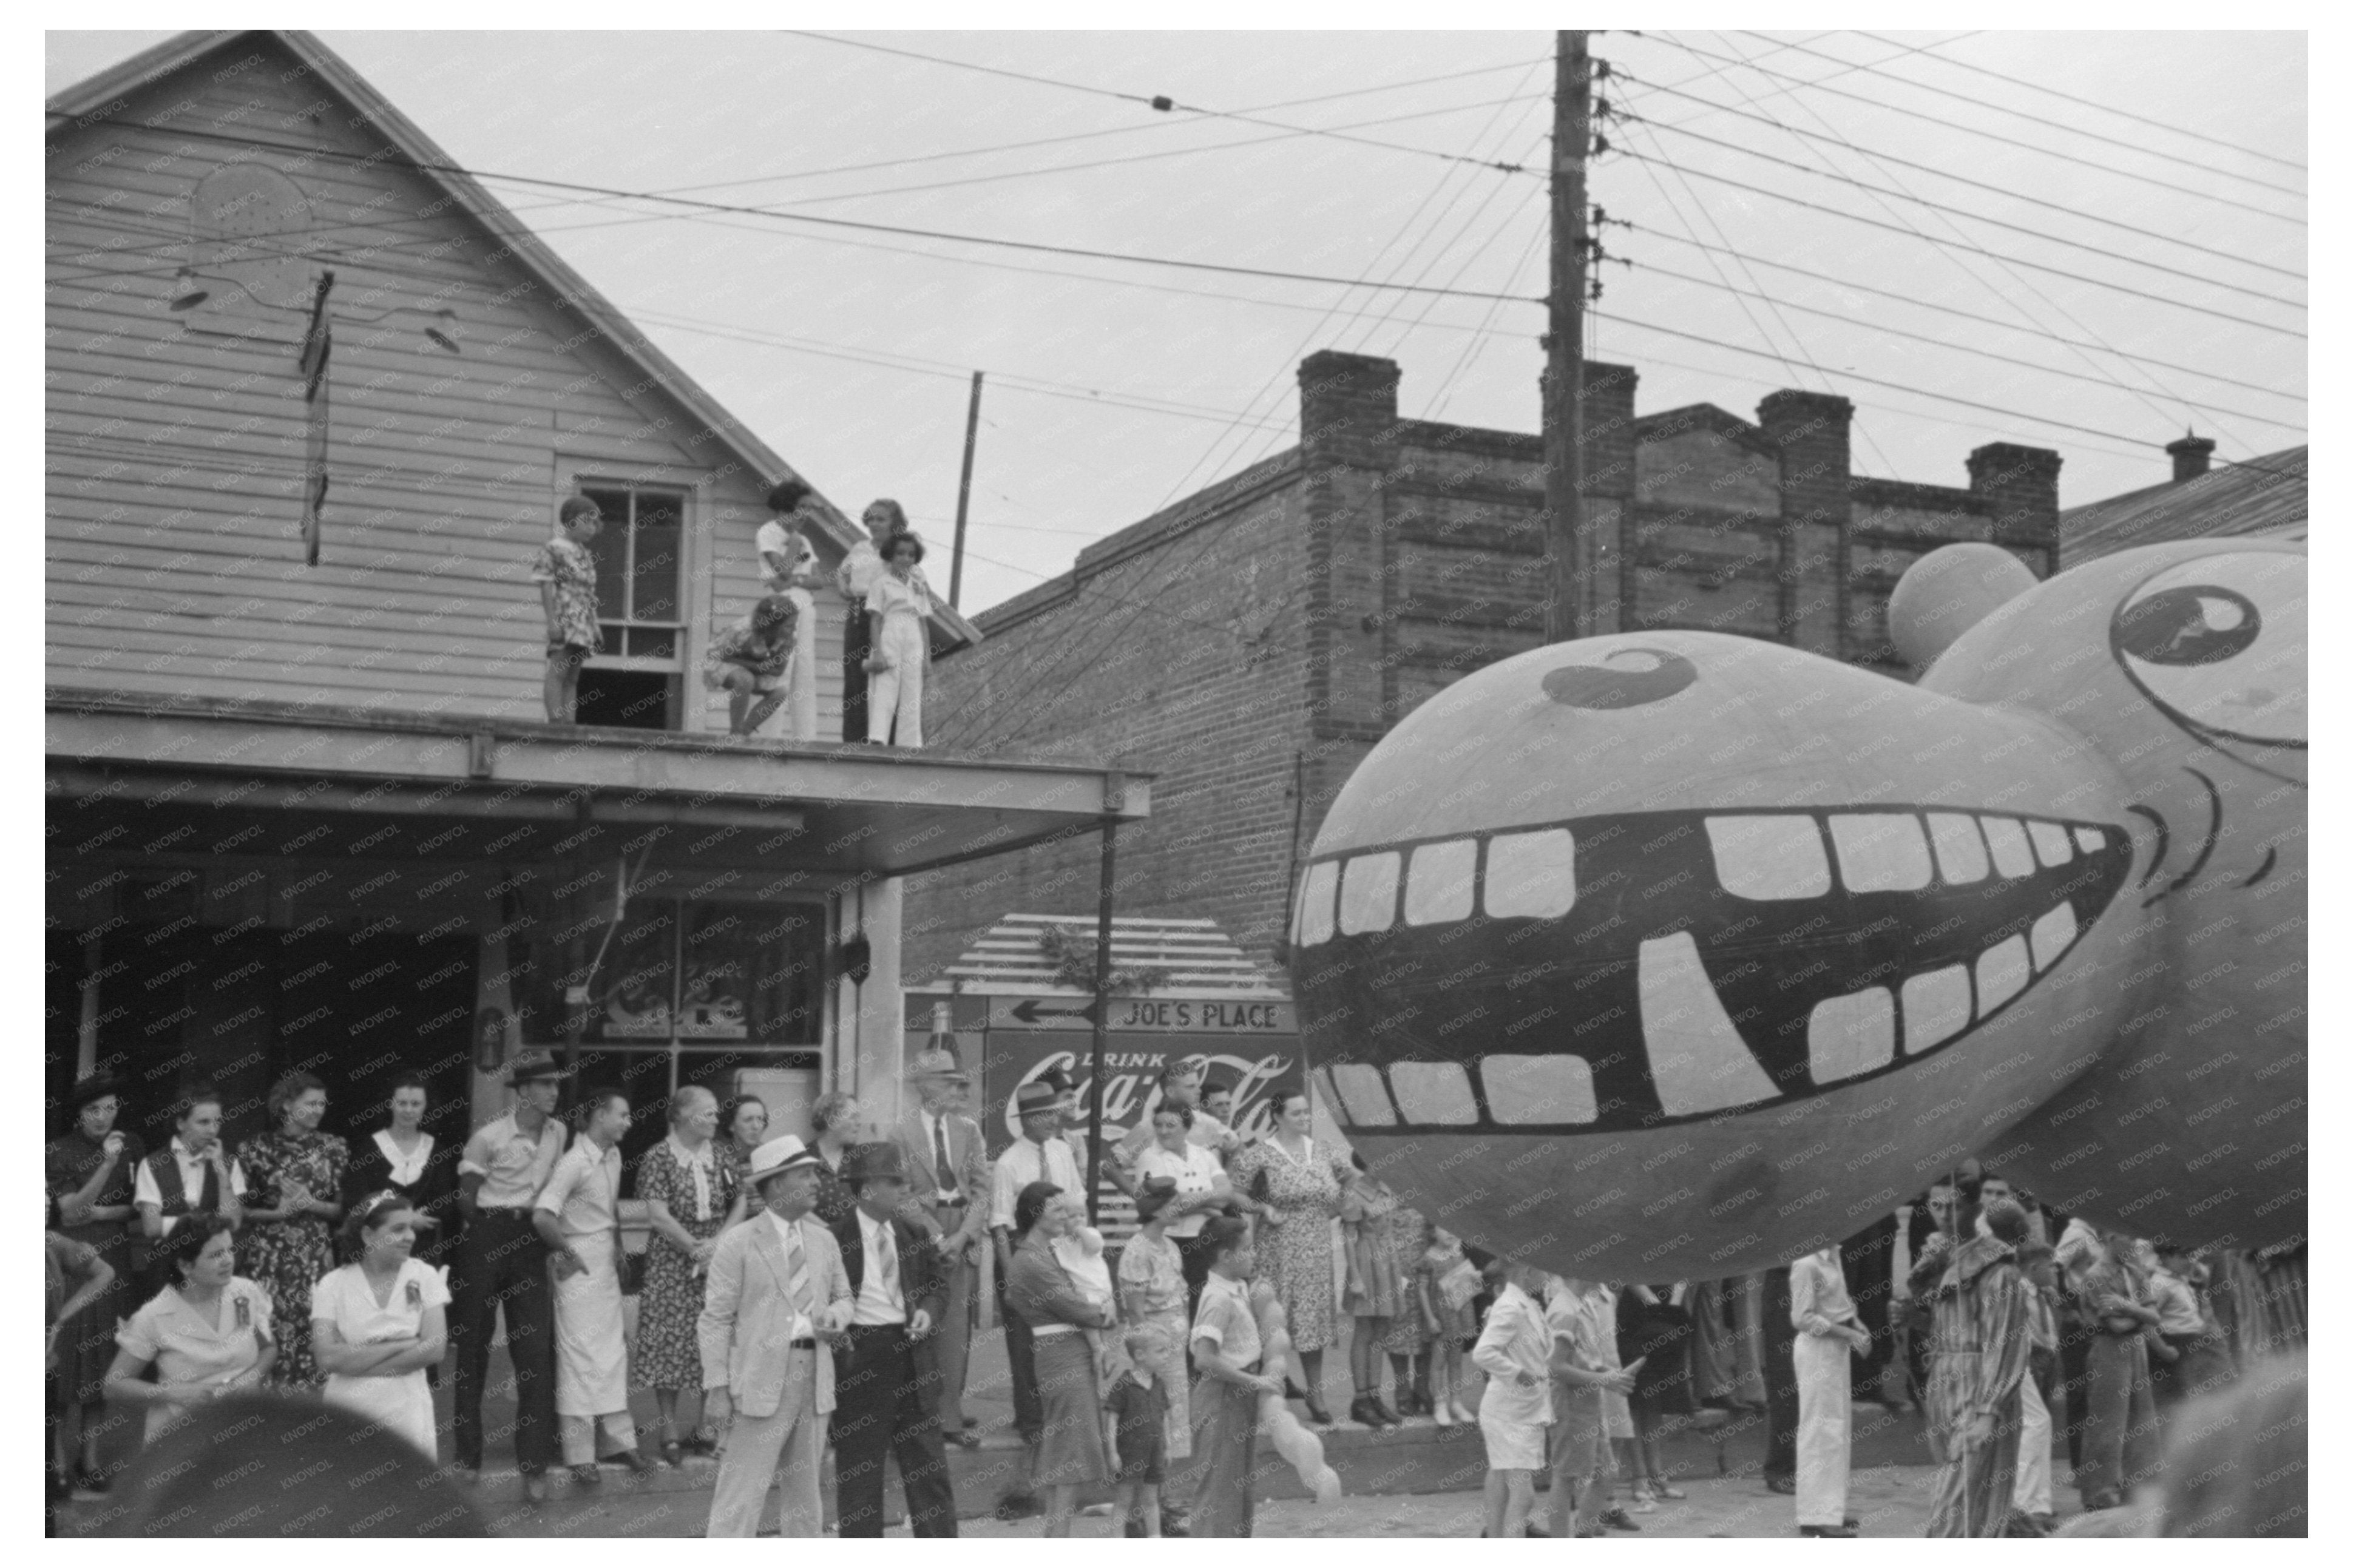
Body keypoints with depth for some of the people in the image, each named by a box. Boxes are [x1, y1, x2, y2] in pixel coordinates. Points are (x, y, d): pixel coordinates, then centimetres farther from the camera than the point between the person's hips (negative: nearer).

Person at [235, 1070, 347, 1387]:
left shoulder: (332, 1148, 6)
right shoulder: (257, 1149, 1)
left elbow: (343, 1208, 7)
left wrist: (310, 1203, -9)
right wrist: (276, 1213, -11)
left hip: (316, 1254, 2)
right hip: (266, 1255, -2)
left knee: (311, 1327, -5)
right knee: (269, 1328, -8)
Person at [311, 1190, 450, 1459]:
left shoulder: (424, 1276, 3)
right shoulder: (332, 1285, 0)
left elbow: (435, 1348, -7)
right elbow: (327, 1359, -12)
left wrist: (357, 1362, -9)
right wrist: (400, 1345, -13)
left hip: (407, 1411, 1)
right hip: (347, 1413, -1)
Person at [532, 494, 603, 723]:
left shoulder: (584, 556, 21)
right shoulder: (553, 549, -2)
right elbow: (546, 587, -8)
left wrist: (596, 628, 18)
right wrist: (552, 621, -17)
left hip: (584, 623, 8)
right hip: (564, 620, -8)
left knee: (572, 679, 4)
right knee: (558, 673, -13)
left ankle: (570, 725, 1)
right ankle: (556, 723, -19)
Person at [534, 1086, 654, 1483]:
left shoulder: (613, 1156, 8)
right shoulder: (575, 1163, -19)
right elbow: (542, 1216, -27)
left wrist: (618, 1249, 15)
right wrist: (566, 1253, -14)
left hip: (607, 1260, 8)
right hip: (580, 1264, -8)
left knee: (612, 1351, 12)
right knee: (579, 1351, -2)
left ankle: (621, 1439, 21)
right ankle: (579, 1454, 5)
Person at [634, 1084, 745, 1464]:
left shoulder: (720, 1156, 8)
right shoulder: (658, 1158, -6)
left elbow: (740, 1203, 8)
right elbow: (659, 1216, -12)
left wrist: (719, 1242, -7)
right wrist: (696, 1249, -14)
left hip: (719, 1260, 4)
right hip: (672, 1260, -4)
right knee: (670, 1344, 0)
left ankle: (707, 1427, 15)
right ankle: (670, 1433, 8)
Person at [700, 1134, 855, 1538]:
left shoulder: (824, 1240, 12)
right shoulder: (738, 1244, -6)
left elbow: (844, 1296, 22)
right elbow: (716, 1320, -6)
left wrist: (837, 1315, -3)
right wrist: (717, 1388, -12)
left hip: (815, 1373, 6)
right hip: (764, 1377, -6)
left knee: (806, 1486, 14)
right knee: (743, 1490, -7)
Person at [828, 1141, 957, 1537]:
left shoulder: (915, 1235, 8)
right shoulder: (836, 1239, -8)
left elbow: (938, 1285, 18)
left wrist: (927, 1311, -2)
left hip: (911, 1353, 5)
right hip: (858, 1355, -5)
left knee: (928, 1462, 9)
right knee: (858, 1466, 5)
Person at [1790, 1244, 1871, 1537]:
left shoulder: (1831, 1256, 8)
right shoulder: (1806, 1264, -18)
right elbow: (1803, 1318, -19)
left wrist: (1856, 1325, 0)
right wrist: (1848, 1333, -19)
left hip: (1837, 1348, 9)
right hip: (1818, 1348, -9)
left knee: (1839, 1427, 15)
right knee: (1822, 1429, -5)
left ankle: (1829, 1509, 25)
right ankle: (1818, 1516, 0)